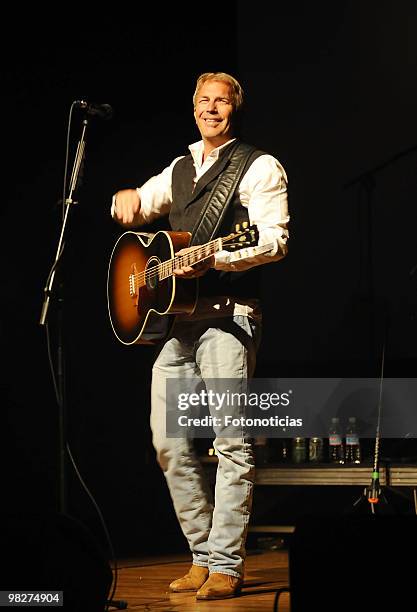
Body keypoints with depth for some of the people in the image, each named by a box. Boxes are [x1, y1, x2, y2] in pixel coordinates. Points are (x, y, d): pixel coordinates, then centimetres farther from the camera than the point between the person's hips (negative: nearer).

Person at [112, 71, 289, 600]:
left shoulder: (259, 168, 1)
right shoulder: (180, 168, 21)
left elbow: (276, 239, -10)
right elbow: (134, 209, 32)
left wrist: (214, 259, -22)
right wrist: (127, 199, 7)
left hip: (227, 313, -7)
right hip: (172, 317, 7)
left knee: (231, 442, -11)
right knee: (168, 441, 3)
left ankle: (226, 565, -8)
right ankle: (203, 554, 12)